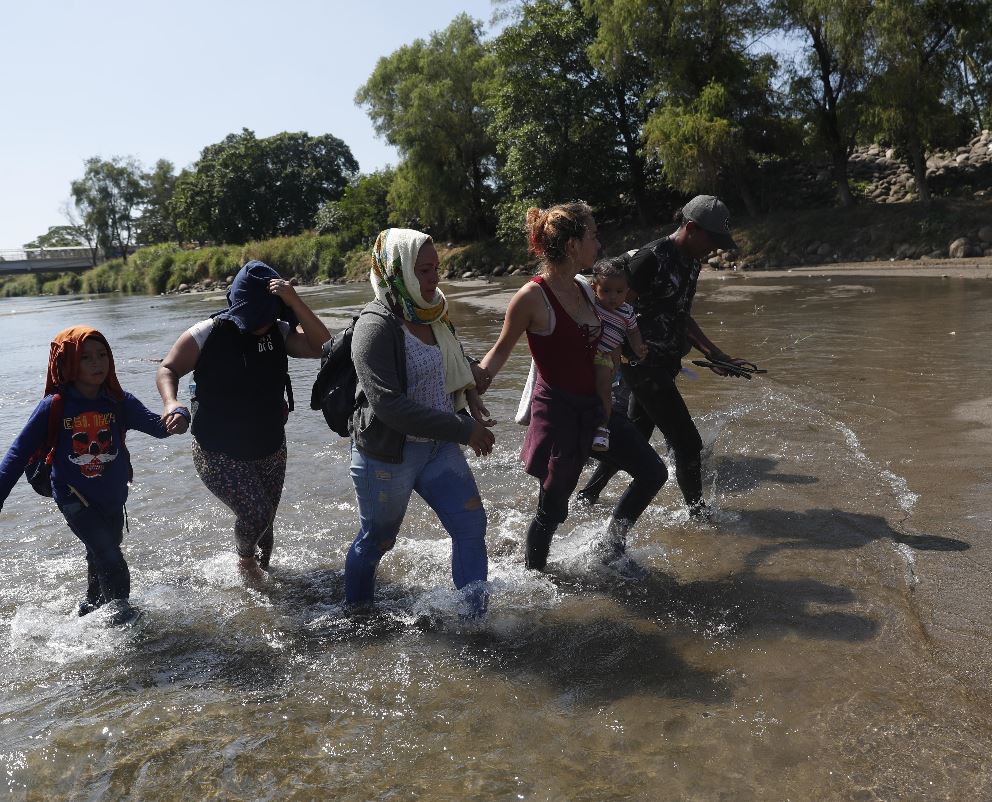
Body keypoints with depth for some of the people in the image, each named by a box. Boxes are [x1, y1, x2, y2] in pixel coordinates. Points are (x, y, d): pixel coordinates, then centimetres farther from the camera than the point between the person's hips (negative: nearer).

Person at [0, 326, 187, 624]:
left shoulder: (120, 402, -8)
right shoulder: (54, 407, -15)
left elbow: (157, 425, -13)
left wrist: (178, 416, -37)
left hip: (113, 498, 4)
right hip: (74, 498, -4)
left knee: (101, 559, 21)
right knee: (109, 557, -15)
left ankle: (92, 606, 45)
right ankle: (121, 611, 5)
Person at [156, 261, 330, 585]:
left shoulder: (279, 332, -6)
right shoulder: (206, 335, -15)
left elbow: (322, 346, -19)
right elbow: (168, 369, -4)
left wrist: (293, 301, -29)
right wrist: (170, 403, -24)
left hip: (270, 450, 4)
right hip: (219, 453, -4)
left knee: (264, 521, 14)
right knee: (256, 513, -17)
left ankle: (261, 571, 43)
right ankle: (245, 558, 18)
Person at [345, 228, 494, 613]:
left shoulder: (433, 316, 4)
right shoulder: (376, 326, -20)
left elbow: (454, 369, 24)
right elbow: (389, 405, -28)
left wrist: (471, 395, 3)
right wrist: (462, 430, -25)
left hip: (438, 447, 7)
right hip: (387, 455, -6)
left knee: (472, 524, 0)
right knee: (376, 540, 12)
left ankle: (476, 616, 13)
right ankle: (355, 615, 38)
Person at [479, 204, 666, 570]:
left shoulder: (583, 289, 5)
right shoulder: (532, 297, -18)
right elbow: (501, 351, -9)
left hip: (594, 408, 8)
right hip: (557, 413, -8)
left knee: (653, 472, 12)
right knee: (552, 508, 5)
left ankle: (614, 541, 31)